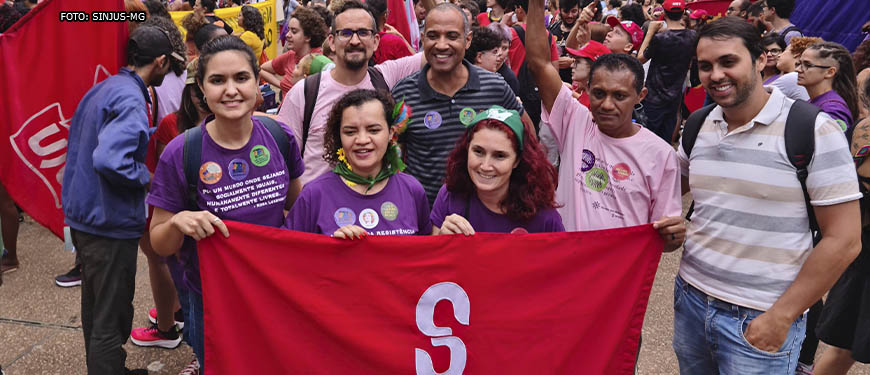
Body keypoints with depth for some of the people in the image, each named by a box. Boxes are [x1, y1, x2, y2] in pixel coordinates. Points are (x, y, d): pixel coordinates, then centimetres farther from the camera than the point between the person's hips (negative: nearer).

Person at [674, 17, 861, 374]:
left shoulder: (813, 130, -12)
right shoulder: (697, 126, 3)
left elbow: (843, 240, -12)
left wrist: (781, 317, -12)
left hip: (760, 320, -5)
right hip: (690, 299, 5)